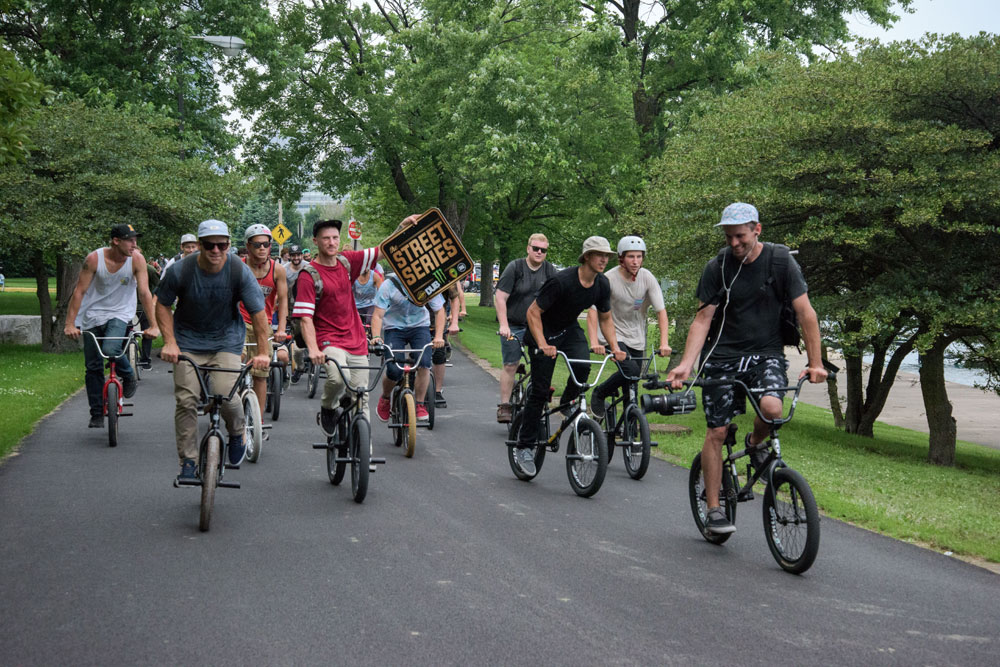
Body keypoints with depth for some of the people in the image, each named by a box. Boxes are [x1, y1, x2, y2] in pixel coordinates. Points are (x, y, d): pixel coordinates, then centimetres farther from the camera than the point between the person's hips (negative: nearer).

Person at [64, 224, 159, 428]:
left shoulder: (137, 260, -14)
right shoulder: (94, 259, -16)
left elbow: (145, 292, -14)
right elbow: (79, 291, -13)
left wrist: (153, 325, -21)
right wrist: (70, 324, -18)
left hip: (120, 314, -1)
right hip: (94, 315, 1)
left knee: (110, 349, -29)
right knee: (93, 367, 2)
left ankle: (129, 377, 2)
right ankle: (96, 414, 16)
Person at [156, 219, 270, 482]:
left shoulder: (240, 271, -16)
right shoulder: (180, 270, -15)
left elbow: (258, 313, -11)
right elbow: (162, 305, -1)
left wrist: (262, 352, -15)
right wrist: (169, 341, -11)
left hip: (226, 340, -1)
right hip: (189, 340, 1)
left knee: (226, 395, -18)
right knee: (186, 400, -8)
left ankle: (237, 433, 16)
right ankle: (188, 462, 6)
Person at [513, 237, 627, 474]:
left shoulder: (602, 285, -9)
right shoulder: (562, 281, -29)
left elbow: (605, 319, 5)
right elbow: (533, 312, -25)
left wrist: (615, 348, -8)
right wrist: (543, 345, -35)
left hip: (569, 329, 5)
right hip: (544, 332, -5)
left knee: (583, 366, -26)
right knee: (539, 391, -6)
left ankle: (567, 404, 4)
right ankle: (524, 447, 6)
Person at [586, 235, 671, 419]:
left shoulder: (647, 278, -6)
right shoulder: (609, 279, -16)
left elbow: (661, 311, -7)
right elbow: (593, 311, -20)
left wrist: (664, 343, -19)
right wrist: (594, 342, -33)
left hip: (636, 340, 4)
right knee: (631, 370, -28)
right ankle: (599, 394, -4)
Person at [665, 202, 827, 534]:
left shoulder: (780, 261, -6)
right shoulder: (717, 267, -4)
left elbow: (806, 313, -5)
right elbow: (702, 319, -5)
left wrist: (815, 363, -9)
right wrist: (685, 365, -17)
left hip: (767, 354, -1)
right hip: (724, 356, 1)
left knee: (772, 407, -29)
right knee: (716, 432, -3)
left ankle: (755, 444, 6)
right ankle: (714, 509, 9)